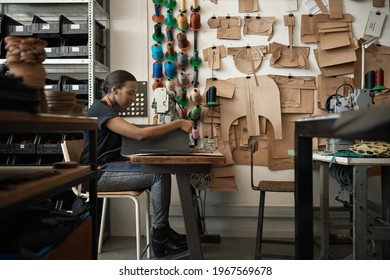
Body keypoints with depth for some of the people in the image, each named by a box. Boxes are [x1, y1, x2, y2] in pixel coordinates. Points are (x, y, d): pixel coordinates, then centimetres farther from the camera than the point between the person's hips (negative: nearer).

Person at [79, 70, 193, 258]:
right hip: (98, 174, -9)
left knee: (159, 172, -5)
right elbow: (139, 134, -27)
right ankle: (160, 239, -11)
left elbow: (128, 143, 15)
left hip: (109, 168, 9)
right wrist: (178, 124, -22)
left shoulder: (109, 110, 17)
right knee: (160, 174, -19)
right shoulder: (100, 110, -15)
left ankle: (163, 231, 0)